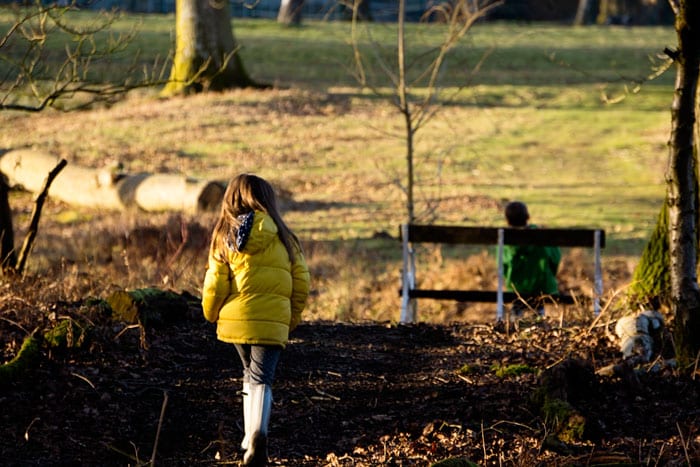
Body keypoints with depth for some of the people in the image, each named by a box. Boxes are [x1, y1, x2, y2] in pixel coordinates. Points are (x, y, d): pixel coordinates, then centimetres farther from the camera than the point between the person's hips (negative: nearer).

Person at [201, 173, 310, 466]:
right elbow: (301, 281, 4)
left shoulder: (226, 235, 3)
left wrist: (211, 314, 19)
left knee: (251, 374, 22)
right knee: (262, 379, -3)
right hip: (272, 321, -2)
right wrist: (292, 318, 16)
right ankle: (257, 434, -27)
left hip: (236, 319, 2)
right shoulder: (281, 236, 3)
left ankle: (250, 439, 21)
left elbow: (215, 282, 1)